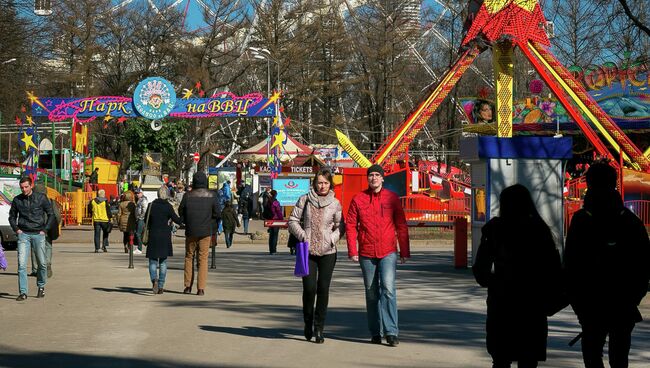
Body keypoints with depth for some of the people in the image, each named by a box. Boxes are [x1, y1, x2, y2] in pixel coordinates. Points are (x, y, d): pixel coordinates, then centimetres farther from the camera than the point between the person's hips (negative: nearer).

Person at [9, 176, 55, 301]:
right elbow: (12, 217, 17)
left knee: (42, 263, 6)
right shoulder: (17, 200, 4)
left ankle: (41, 286, 28)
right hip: (23, 234, 1)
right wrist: (16, 229, 3)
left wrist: (45, 229, -2)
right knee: (22, 263, -9)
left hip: (38, 234, -1)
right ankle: (23, 292, -8)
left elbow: (51, 214, 6)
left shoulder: (41, 198, -1)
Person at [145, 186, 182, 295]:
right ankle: (160, 286, 8)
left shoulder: (152, 205, 0)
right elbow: (177, 220, -7)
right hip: (165, 236, -1)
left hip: (153, 236, 1)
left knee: (153, 261, 7)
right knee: (163, 262, 10)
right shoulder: (168, 206, -7)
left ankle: (154, 279, -21)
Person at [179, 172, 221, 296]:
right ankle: (201, 288, -1)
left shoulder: (187, 196, -5)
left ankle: (188, 286, 13)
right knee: (203, 259, 4)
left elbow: (180, 212, 3)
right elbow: (217, 213, -4)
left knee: (189, 257, 14)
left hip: (191, 231, 0)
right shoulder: (211, 196, -5)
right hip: (206, 232, 0)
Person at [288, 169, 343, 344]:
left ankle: (319, 328, 9)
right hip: (307, 251, 0)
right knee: (309, 288, -6)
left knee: (323, 289, 0)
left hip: (328, 252, 0)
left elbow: (340, 226, 7)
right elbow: (293, 220, 7)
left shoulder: (335, 204, 3)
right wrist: (302, 235, -8)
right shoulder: (304, 200, 3)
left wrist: (332, 238, -11)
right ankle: (308, 322, 18)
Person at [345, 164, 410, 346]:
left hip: (388, 252, -2)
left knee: (388, 288, -15)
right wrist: (352, 251, -4)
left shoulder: (392, 198, 3)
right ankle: (375, 332, 18)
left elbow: (401, 225, 6)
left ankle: (391, 331, -12)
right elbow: (350, 225, 4)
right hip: (366, 253, 2)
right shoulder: (358, 199, 4)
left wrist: (404, 251, 4)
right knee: (371, 292, 8)